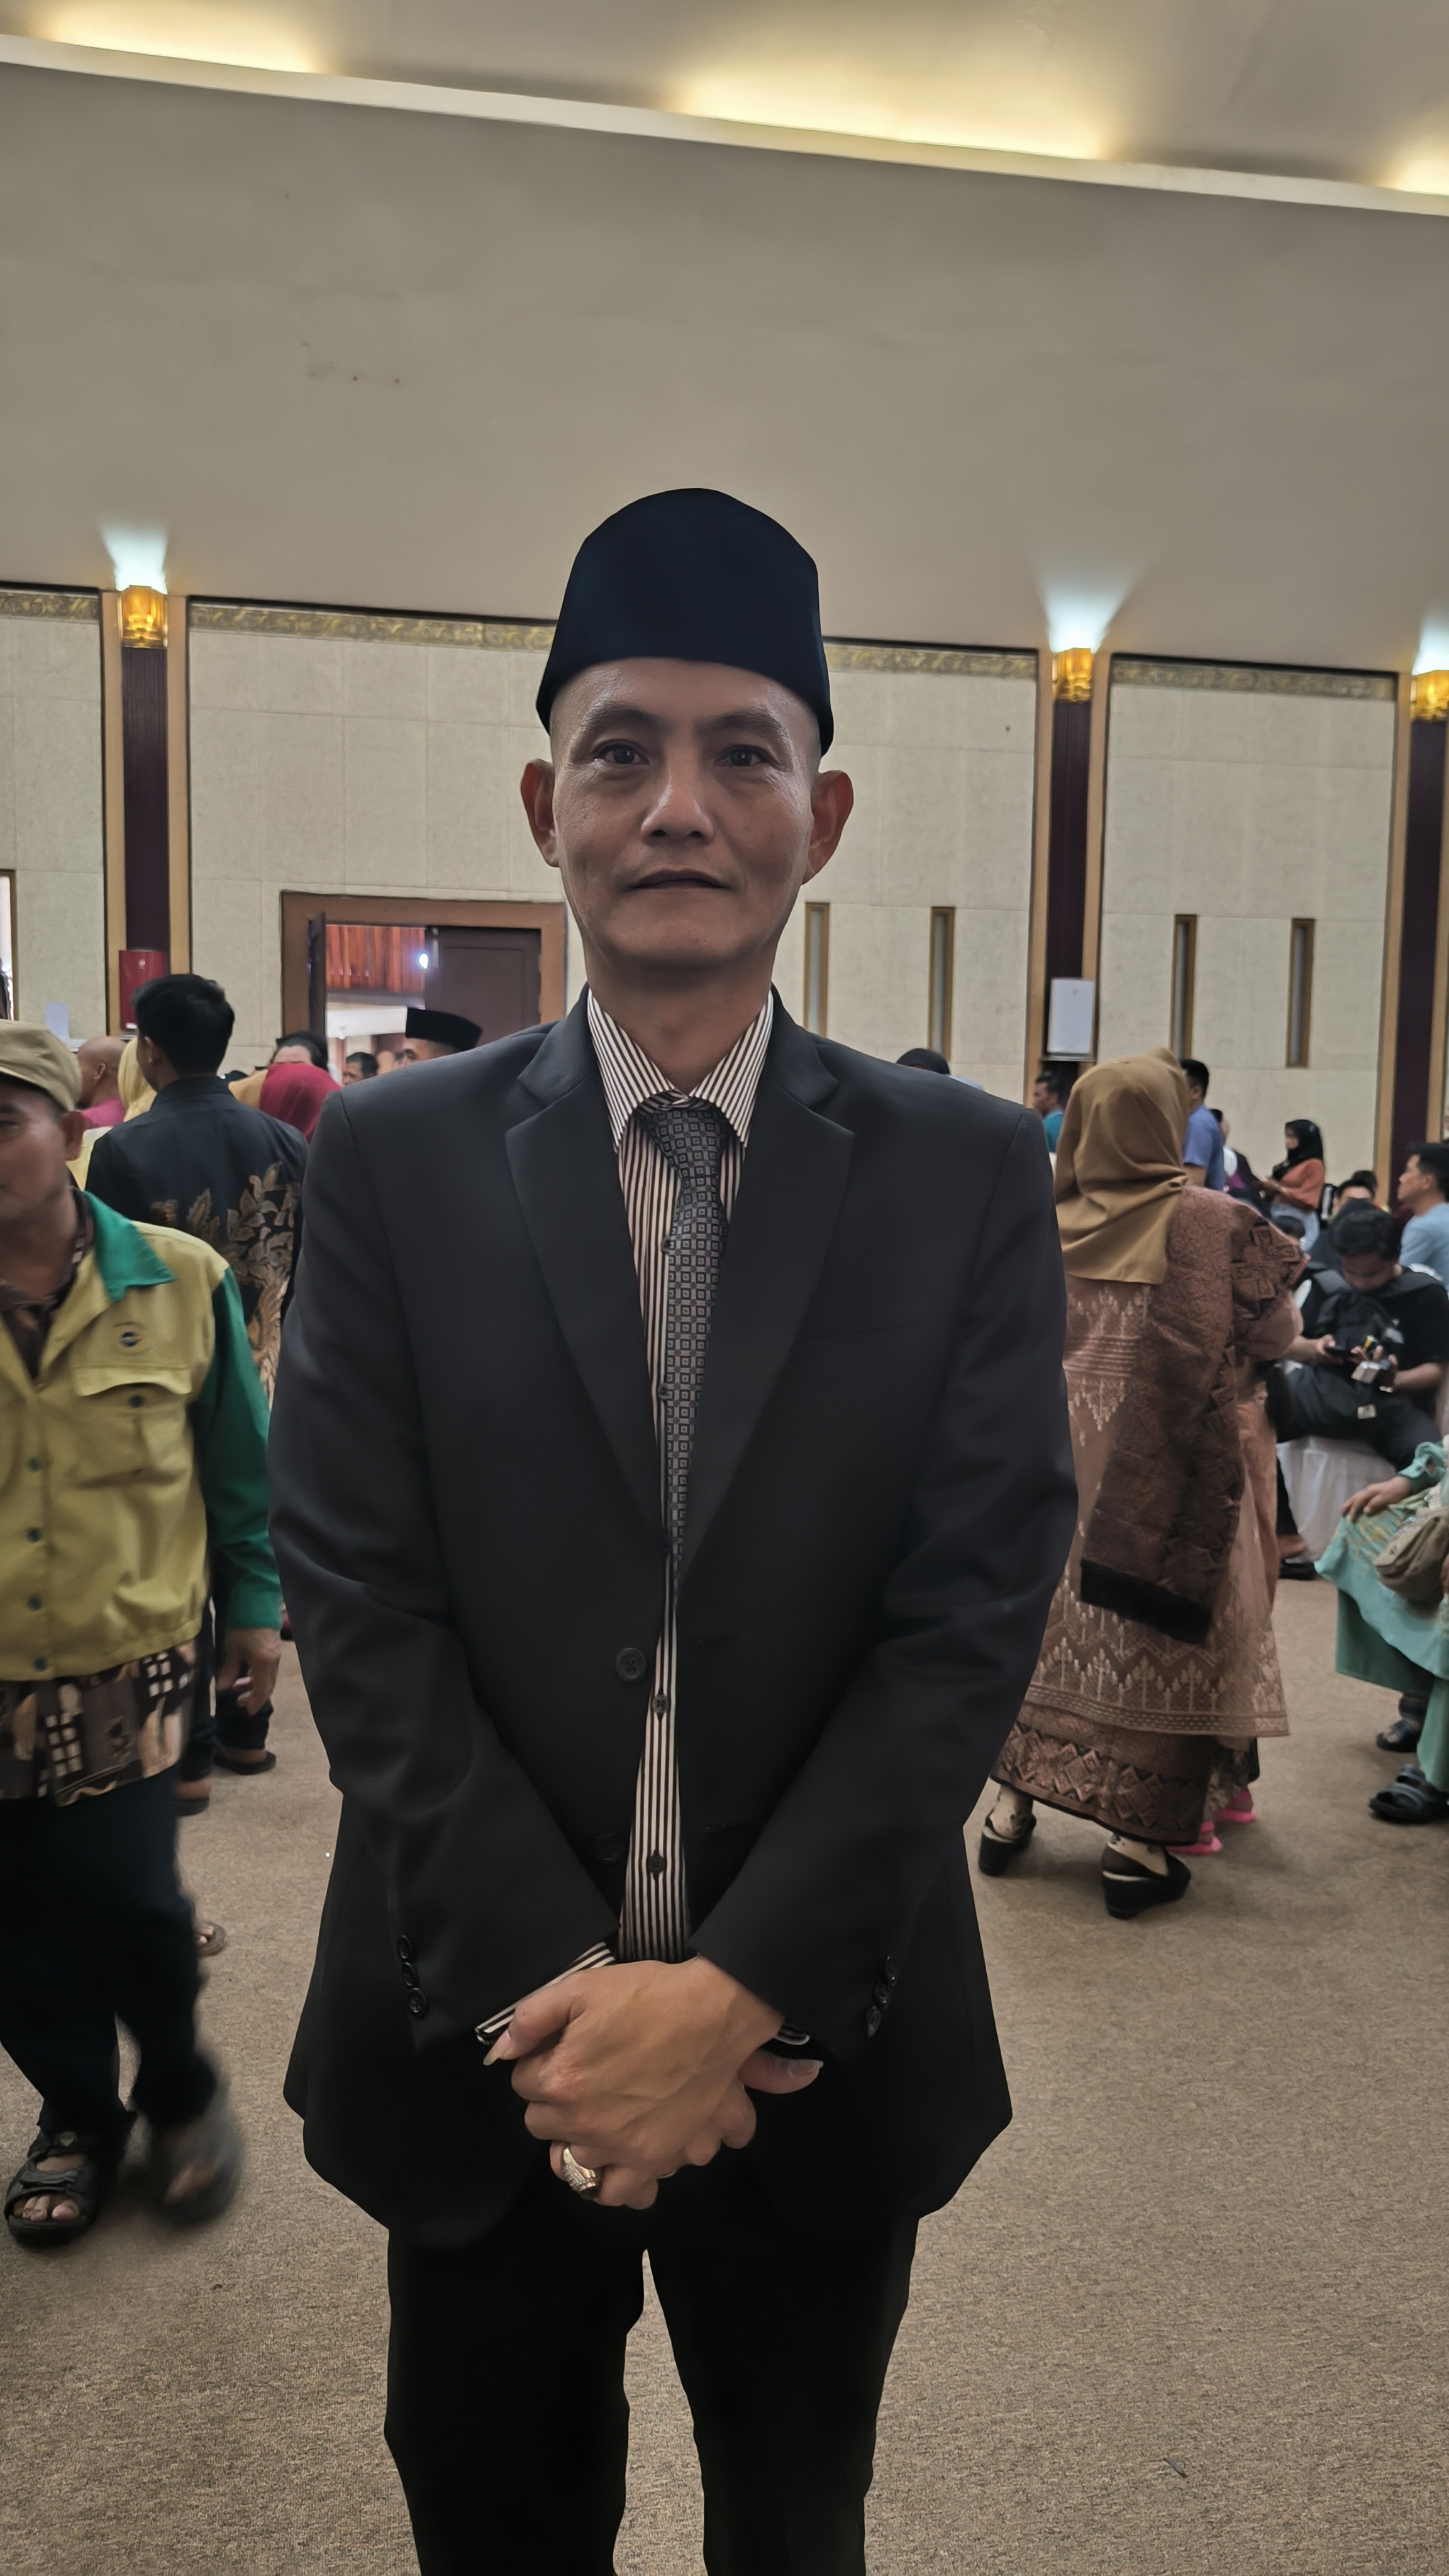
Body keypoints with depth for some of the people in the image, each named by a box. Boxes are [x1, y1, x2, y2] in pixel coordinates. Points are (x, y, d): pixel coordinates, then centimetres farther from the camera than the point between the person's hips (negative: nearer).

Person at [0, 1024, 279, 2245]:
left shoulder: (178, 1279, -5)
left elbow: (239, 1461, 5)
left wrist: (255, 1601, 7)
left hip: (122, 1673, -2)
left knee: (125, 1900, -3)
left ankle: (181, 2093, 29)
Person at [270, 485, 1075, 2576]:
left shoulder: (967, 1173, -6)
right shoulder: (394, 1160, -6)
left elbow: (977, 1609, -10)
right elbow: (354, 1594, -9)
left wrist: (739, 1988, -16)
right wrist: (549, 1989, -15)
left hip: (823, 2047, 1)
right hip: (481, 2037, 0)